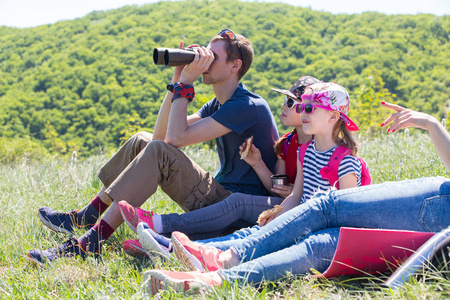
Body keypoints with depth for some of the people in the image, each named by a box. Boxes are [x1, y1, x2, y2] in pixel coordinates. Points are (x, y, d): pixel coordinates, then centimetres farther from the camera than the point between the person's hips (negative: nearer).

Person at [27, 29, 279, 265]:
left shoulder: (248, 107, -17)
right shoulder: (219, 104, 14)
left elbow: (176, 138, -23)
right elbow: (161, 134, 7)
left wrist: (185, 82, -15)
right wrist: (177, 78, 1)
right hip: (220, 194, 10)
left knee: (158, 152, -25)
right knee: (143, 141, 8)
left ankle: (90, 243, -29)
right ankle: (85, 217, 6)